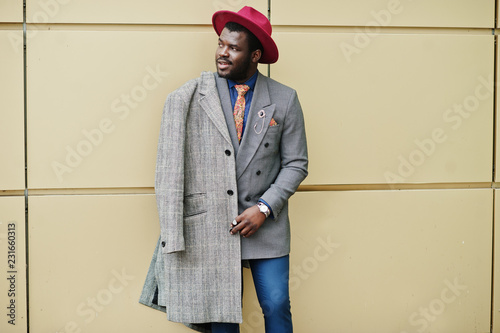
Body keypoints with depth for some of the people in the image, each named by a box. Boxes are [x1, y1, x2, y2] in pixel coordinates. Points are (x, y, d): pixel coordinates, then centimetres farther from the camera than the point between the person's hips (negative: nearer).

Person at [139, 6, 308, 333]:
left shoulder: (284, 99, 0)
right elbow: (169, 168, -4)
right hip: (210, 227, 0)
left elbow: (296, 163, 3)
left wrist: (264, 208, -10)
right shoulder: (186, 98, -3)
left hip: (265, 225, 1)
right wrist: (173, 235, -9)